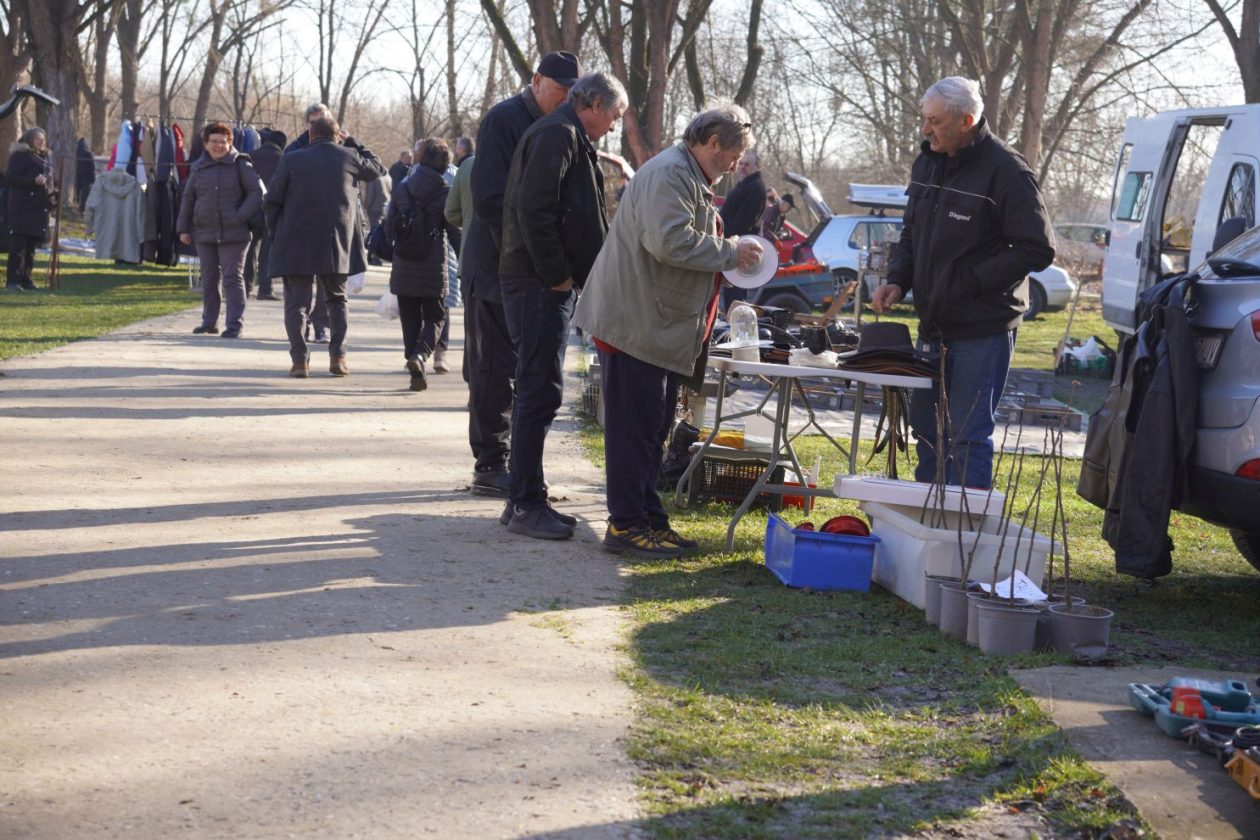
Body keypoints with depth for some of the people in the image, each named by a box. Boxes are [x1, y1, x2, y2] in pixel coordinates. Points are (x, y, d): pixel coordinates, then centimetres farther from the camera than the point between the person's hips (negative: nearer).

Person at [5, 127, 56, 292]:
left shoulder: (44, 158, 20)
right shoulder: (20, 156, -5)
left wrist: (53, 194, 12)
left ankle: (26, 279, 15)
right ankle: (12, 280, -9)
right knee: (18, 245, -10)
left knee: (31, 246, 9)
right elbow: (10, 178, -13)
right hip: (22, 208, -8)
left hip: (39, 208, 8)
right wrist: (34, 181, -21)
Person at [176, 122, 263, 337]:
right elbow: (188, 199, 15)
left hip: (233, 234, -4)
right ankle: (209, 322, 19)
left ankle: (235, 324, -4)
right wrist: (183, 228, 9)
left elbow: (256, 192, -5)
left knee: (233, 278, -4)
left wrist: (239, 217, -13)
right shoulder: (199, 168, 10)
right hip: (204, 232, 4)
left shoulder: (240, 165, -2)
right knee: (209, 279, 11)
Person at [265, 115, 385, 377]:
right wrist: (351, 142, 21)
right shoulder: (349, 157, -1)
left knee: (297, 302, 4)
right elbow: (377, 169, 20)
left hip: (297, 244, -2)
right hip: (337, 244, 2)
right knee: (337, 299, 18)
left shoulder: (291, 160, -4)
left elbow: (272, 202, -2)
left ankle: (300, 358, -6)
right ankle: (338, 356, 9)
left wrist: (275, 233, 11)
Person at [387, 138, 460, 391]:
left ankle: (416, 374, 7)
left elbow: (389, 226, 5)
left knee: (410, 320, 11)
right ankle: (420, 355, -18)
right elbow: (454, 230, -4)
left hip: (403, 268, 3)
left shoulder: (401, 189, 1)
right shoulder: (444, 192, -8)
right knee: (434, 318, 9)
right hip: (433, 268, -2)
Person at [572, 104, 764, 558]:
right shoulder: (669, 174, -16)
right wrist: (731, 252, -18)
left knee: (653, 427, 14)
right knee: (635, 426, -7)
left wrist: (730, 254, 13)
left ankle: (648, 519, 21)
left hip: (661, 328, 11)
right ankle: (627, 525, -2)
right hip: (635, 323, -11)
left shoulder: (690, 179, 21)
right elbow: (670, 241, -28)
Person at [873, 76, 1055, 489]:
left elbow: (1037, 250, -17)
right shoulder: (927, 163, 8)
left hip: (982, 330, -8)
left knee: (968, 436, -5)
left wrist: (967, 283, -18)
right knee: (926, 428, 16)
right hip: (934, 325, 8)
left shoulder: (1005, 171, -16)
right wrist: (897, 280, 2)